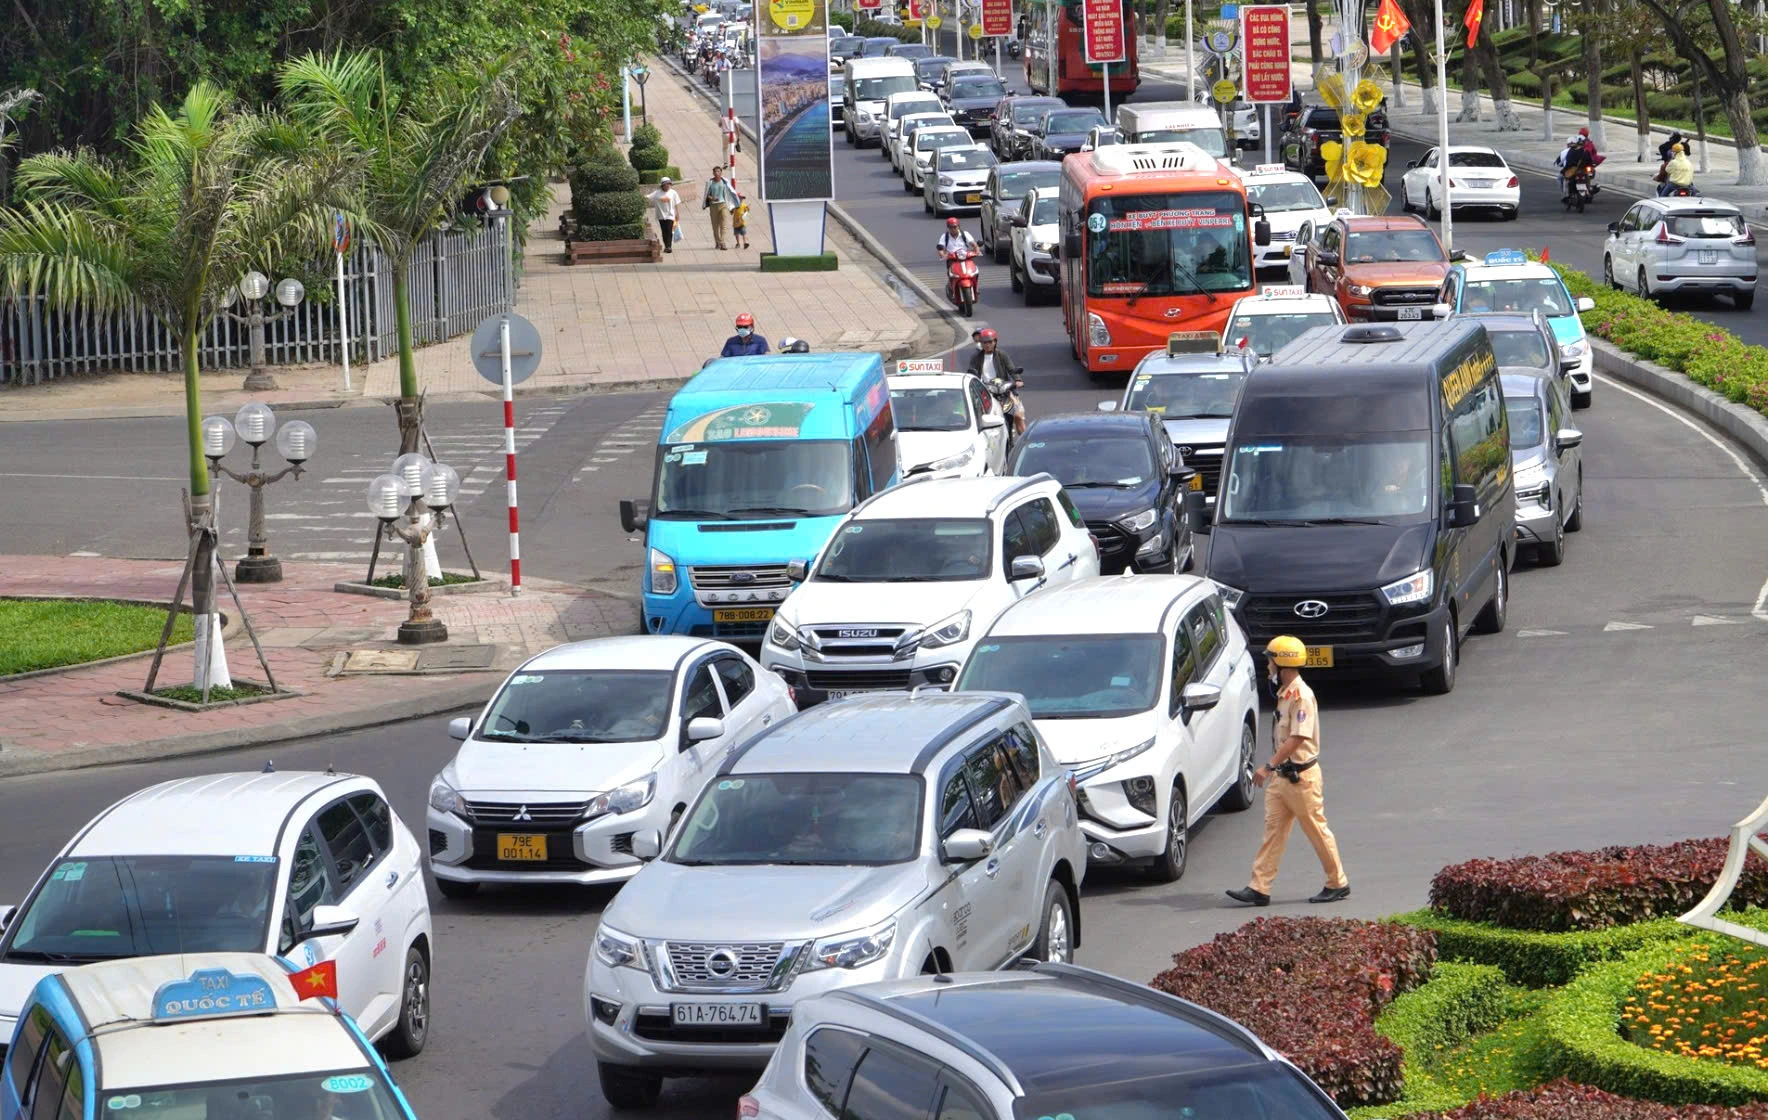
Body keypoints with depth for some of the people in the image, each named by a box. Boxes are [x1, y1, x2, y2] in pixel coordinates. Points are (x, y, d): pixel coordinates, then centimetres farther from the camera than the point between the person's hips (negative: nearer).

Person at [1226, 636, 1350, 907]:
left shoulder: (1301, 696, -19)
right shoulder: (1285, 693, 11)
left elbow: (1297, 739, -26)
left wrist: (1269, 767, -29)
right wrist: (1275, 768, 20)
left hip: (1301, 775, -9)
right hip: (1283, 774, 9)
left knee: (1316, 830, 2)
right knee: (1273, 830, 5)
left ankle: (1338, 884, 14)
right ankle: (1259, 888, 3)